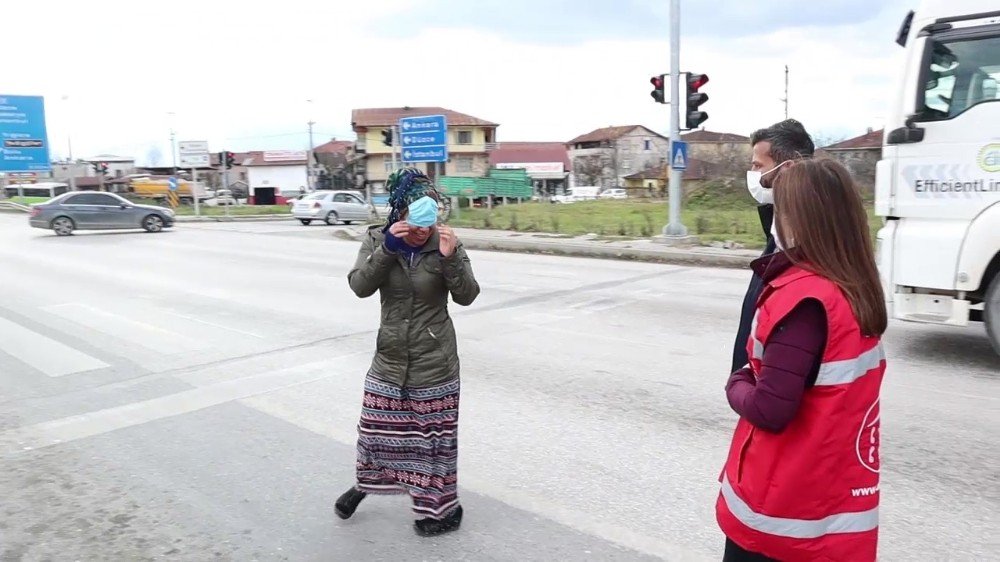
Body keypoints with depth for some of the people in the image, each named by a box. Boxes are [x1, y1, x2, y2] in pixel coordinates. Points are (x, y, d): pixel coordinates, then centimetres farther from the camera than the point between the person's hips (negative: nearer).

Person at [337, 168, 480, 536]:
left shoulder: (445, 243, -9)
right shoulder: (378, 239, -4)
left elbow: (467, 295, -13)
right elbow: (359, 286, -16)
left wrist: (450, 258, -30)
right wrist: (388, 247, -28)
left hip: (435, 361, -2)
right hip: (390, 357, 3)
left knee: (433, 433, 7)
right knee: (376, 427, 15)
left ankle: (442, 506, 25)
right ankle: (366, 482, 44)